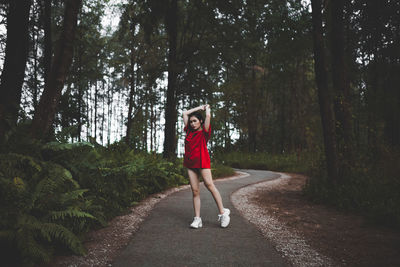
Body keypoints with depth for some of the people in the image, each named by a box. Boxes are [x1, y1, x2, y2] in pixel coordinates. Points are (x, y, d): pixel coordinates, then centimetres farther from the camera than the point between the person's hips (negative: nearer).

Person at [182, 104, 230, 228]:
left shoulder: (204, 132, 3)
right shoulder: (189, 131, 16)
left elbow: (208, 116, -6)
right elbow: (185, 113, 20)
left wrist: (207, 108, 16)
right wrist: (199, 107, 25)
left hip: (202, 161, -4)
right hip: (190, 163, 5)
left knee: (209, 184, -15)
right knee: (195, 190, 0)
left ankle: (223, 212, -7)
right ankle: (197, 218, 0)